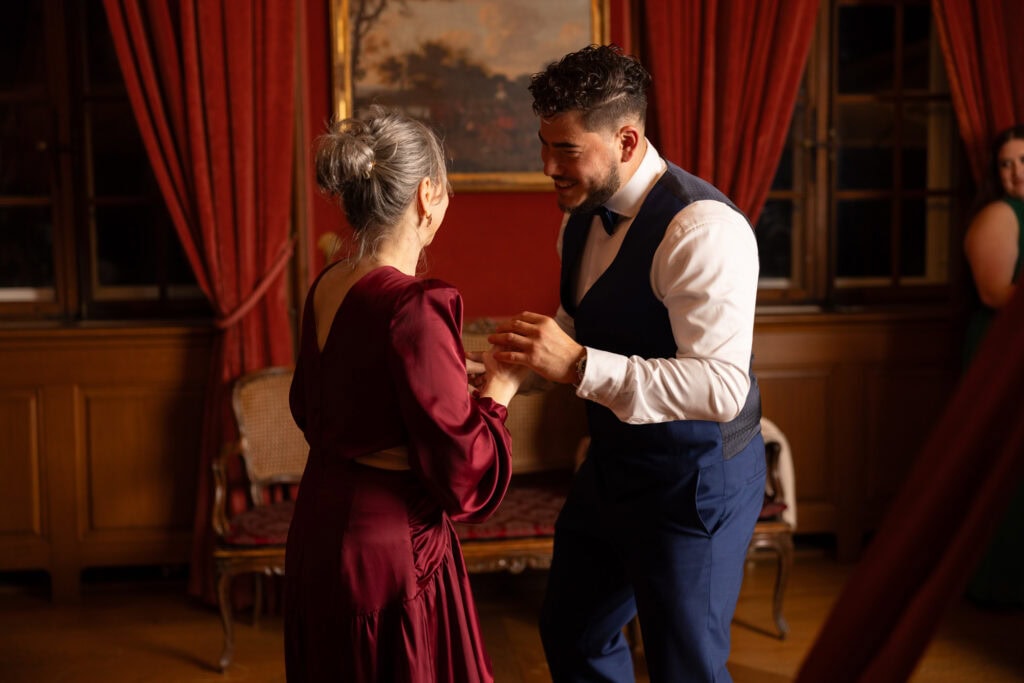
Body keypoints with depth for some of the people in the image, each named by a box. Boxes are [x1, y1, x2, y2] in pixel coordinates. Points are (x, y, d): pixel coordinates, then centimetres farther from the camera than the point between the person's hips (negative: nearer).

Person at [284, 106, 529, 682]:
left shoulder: (327, 288, 0)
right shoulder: (415, 306, -24)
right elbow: (464, 471, -22)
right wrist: (501, 386, -6)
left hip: (319, 530, 8)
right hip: (392, 544, -8)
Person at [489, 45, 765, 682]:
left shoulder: (703, 228, -26)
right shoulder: (581, 216, 3)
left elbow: (722, 389, -33)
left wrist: (578, 365, -38)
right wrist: (509, 369, -1)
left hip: (695, 481, -9)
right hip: (613, 463, 9)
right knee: (570, 632, 23)